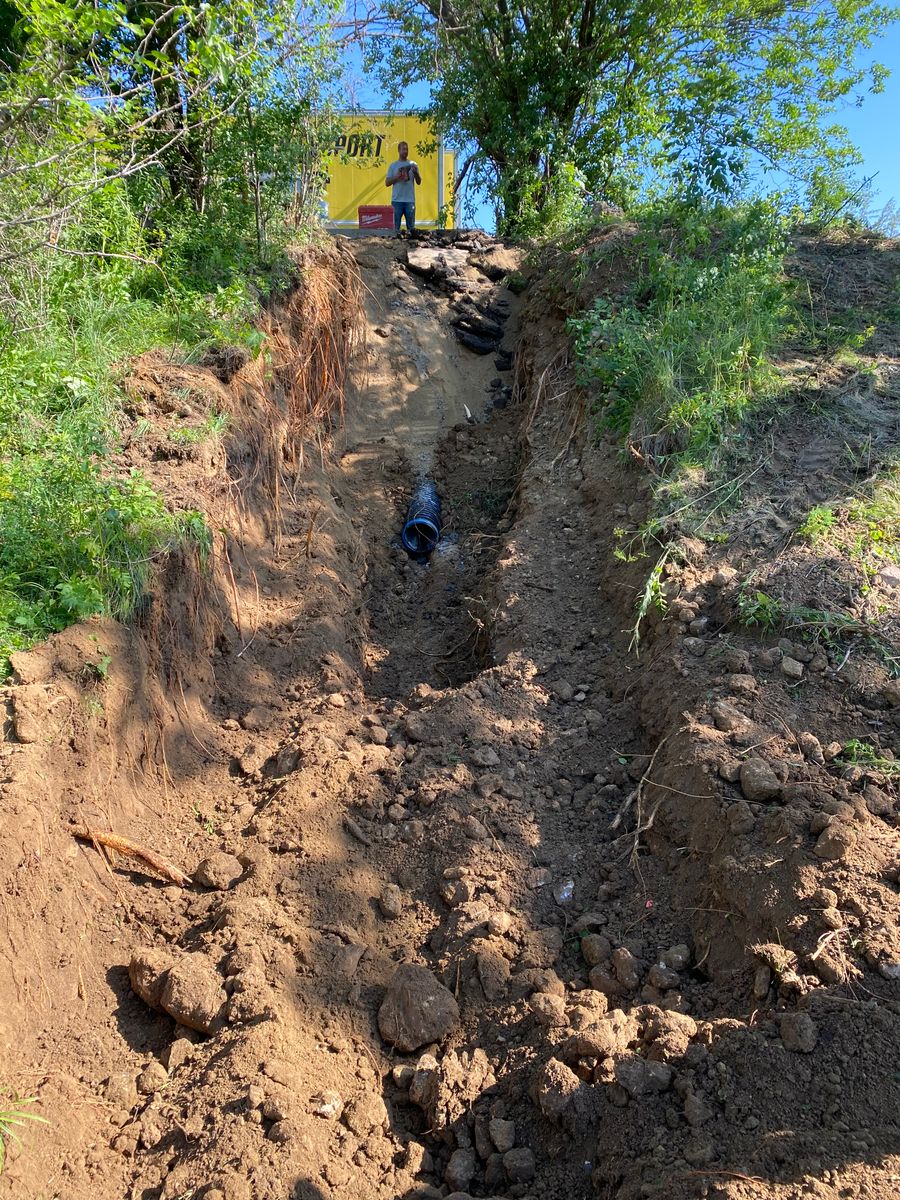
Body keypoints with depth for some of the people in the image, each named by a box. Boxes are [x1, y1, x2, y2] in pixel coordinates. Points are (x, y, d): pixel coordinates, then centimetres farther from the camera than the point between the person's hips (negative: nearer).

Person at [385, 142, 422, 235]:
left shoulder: (413, 165, 9)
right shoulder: (393, 165, 8)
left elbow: (419, 182, 7)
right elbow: (387, 183, 4)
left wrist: (415, 173, -11)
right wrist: (397, 177, -10)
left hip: (410, 200, 1)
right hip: (397, 200, -1)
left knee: (411, 226, 1)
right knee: (397, 225, 1)